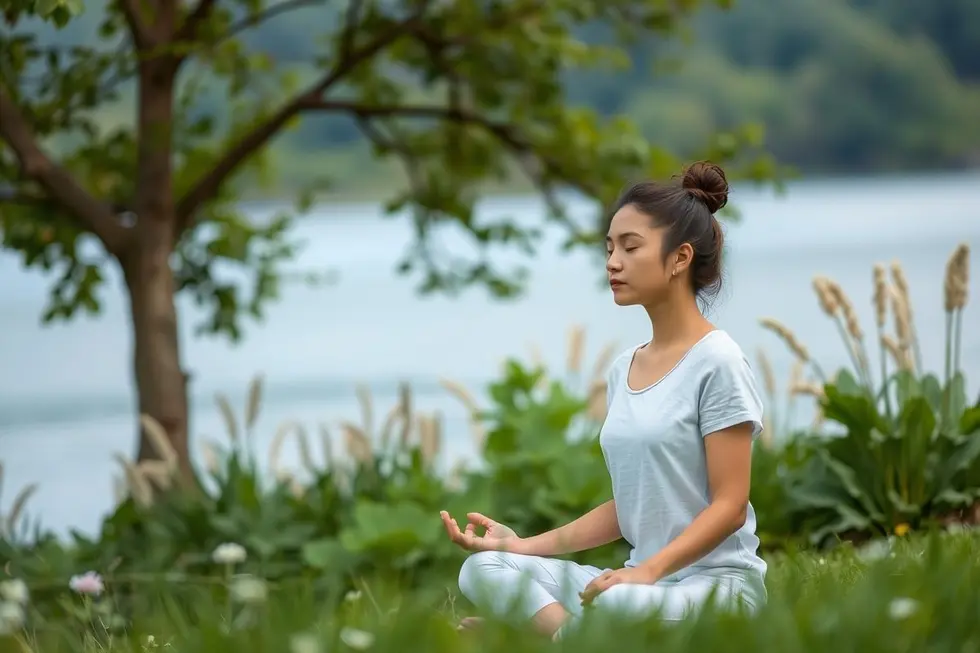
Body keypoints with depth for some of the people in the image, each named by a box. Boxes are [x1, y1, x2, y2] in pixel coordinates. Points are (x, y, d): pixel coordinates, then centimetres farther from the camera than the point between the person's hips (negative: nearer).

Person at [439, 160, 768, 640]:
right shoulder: (622, 370, 14)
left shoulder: (717, 362, -8)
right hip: (641, 579, 8)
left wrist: (650, 569, -26)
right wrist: (526, 545, 7)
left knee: (617, 605, -41)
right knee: (484, 569, -13)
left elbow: (729, 507, -12)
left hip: (714, 581, -8)